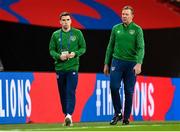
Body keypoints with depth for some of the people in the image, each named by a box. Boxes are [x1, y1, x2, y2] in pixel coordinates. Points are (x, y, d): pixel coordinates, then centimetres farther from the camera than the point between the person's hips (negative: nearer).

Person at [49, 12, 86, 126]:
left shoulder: (77, 33, 3)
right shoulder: (55, 35, 7)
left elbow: (83, 48, 5)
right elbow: (51, 50, 7)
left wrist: (75, 54, -13)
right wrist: (59, 56, -12)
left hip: (73, 67, -3)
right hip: (59, 67, 3)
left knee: (71, 92, -14)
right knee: (63, 94, 8)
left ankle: (69, 115, -23)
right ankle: (66, 115, 17)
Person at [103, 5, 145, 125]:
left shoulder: (137, 29, -1)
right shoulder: (116, 28, 8)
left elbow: (141, 48, -10)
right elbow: (110, 47, 14)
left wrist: (139, 63, -24)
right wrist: (106, 64, 11)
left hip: (131, 63, -2)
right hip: (117, 61, 2)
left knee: (129, 91, 2)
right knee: (114, 87, -11)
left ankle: (126, 117, 11)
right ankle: (118, 113, 4)